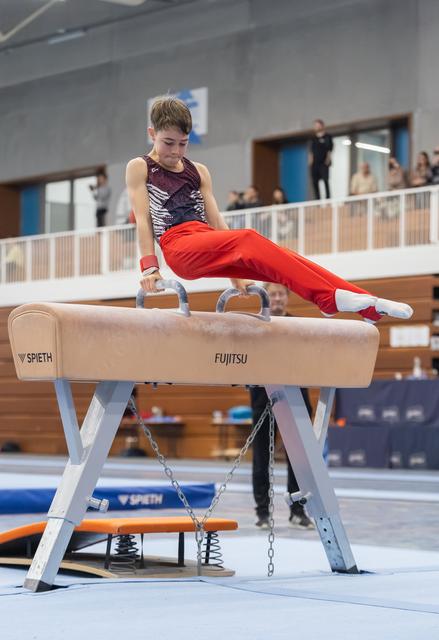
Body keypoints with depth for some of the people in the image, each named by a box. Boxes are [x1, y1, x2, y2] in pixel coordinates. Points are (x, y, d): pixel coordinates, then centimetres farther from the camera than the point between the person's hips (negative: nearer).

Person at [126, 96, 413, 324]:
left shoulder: (198, 171, 23)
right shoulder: (139, 168, 9)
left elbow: (215, 218, 17)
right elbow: (142, 218, 0)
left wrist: (236, 270, 10)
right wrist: (149, 266, -12)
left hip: (207, 247, 6)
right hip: (178, 247, -6)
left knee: (277, 255, -17)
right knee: (248, 239, -31)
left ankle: (368, 305, -26)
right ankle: (328, 298, -41)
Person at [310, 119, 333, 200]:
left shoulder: (327, 137, -1)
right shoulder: (313, 138, 14)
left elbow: (329, 149, -5)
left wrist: (328, 159, -11)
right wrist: (311, 159, 9)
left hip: (323, 162, -6)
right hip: (315, 163, 6)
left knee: (325, 180, -10)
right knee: (315, 181, 3)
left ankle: (328, 198, -10)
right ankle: (317, 199, 7)